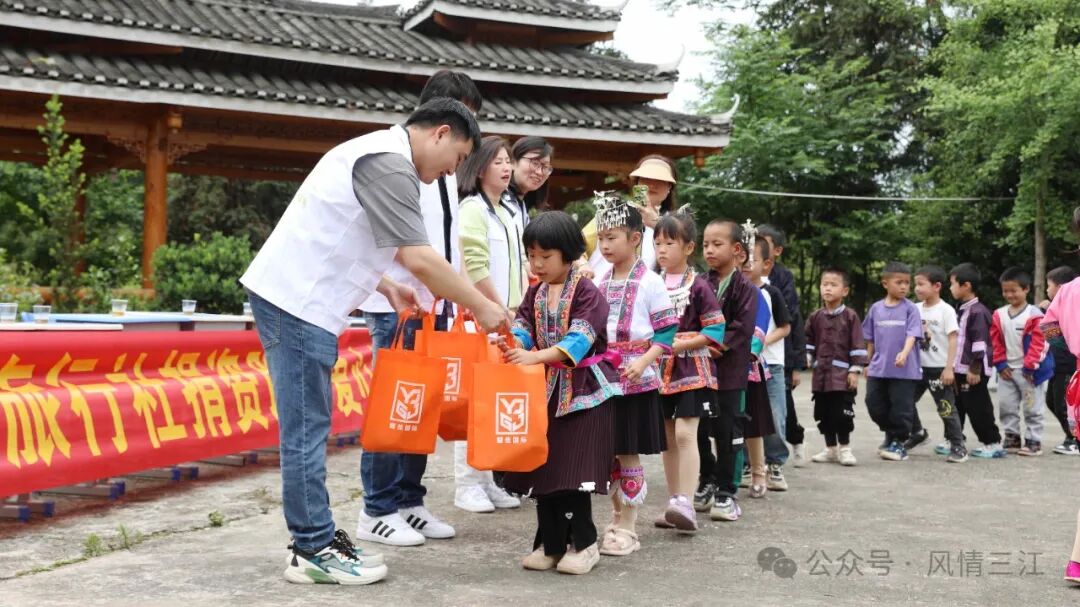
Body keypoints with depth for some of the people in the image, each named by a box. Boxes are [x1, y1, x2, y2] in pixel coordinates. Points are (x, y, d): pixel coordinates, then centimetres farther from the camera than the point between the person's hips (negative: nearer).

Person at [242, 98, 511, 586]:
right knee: (306, 431, -5)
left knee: (307, 427, 13)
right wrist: (482, 307, -10)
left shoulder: (376, 152, 19)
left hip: (286, 294, 11)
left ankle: (315, 534, 19)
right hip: (299, 303, -11)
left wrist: (388, 288, 17)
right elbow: (419, 259, -20)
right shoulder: (390, 164, -14)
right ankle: (313, 551, 1)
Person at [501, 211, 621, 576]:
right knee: (543, 467, 6)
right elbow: (523, 326, -1)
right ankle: (550, 543, 17)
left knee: (575, 469, -8)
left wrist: (534, 356, -32)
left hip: (583, 390, -6)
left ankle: (584, 543, 7)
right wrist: (510, 342, -25)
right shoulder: (534, 292, 10)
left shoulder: (587, 293, -9)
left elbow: (579, 339, -20)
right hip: (545, 389, 6)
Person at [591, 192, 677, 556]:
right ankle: (618, 518, 22)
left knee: (628, 454, -2)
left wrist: (643, 362, -19)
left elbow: (667, 331, -8)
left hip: (635, 380, -5)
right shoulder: (600, 282, 11)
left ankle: (627, 529, 7)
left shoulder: (649, 282, -6)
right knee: (607, 452, 9)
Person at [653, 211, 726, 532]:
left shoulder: (698, 286, -7)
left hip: (691, 369, -6)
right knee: (667, 438, 9)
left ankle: (685, 503, -15)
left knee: (685, 434, -14)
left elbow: (716, 330, -11)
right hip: (660, 369, 6)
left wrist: (679, 344, -18)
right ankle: (674, 502, 16)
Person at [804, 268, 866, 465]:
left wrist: (855, 370, -9)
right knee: (823, 413, 9)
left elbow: (858, 345, -5)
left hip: (842, 374, -4)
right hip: (821, 373, 4)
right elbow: (808, 342, 14)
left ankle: (844, 448, 10)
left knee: (842, 413, -3)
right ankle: (830, 448, 21)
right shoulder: (815, 317, 7)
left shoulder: (850, 316, -4)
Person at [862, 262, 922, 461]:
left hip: (904, 370, -4)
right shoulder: (876, 308, 7)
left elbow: (912, 335, -14)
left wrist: (904, 353, -30)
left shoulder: (910, 309, -4)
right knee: (875, 405, 10)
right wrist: (868, 362, 15)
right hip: (878, 369, 4)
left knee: (901, 408, 1)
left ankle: (899, 443, 15)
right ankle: (891, 436, 31)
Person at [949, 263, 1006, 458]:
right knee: (957, 406, 14)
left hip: (973, 371, -10)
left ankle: (993, 443, 6)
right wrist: (953, 367, 22)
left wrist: (975, 369, -20)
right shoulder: (961, 311, 14)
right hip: (960, 369, 10)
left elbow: (980, 343, -19)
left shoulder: (977, 311, -16)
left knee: (978, 408, -3)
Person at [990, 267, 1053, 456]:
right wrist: (1001, 364, -2)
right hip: (1007, 369, 5)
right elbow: (995, 342, 5)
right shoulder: (999, 315, 2)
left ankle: (1033, 441, 10)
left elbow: (1038, 343, -15)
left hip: (1028, 370, -5)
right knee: (1006, 406, 10)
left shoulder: (1034, 315, -13)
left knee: (1032, 408, 3)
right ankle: (1012, 438, 21)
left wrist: (1030, 366, -16)